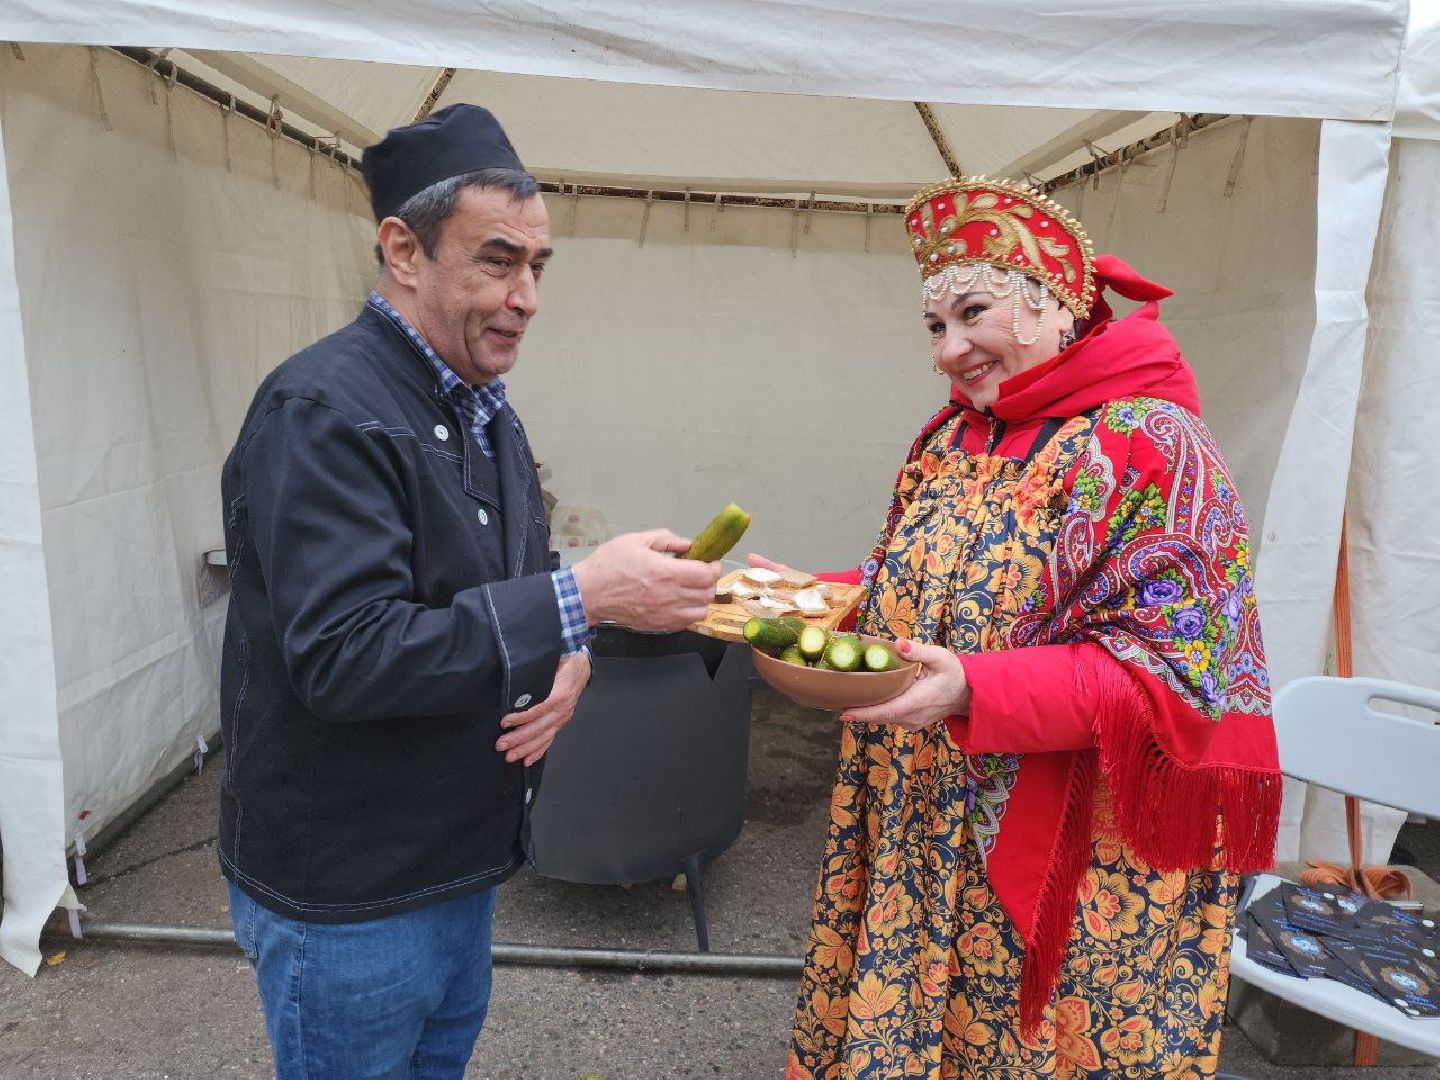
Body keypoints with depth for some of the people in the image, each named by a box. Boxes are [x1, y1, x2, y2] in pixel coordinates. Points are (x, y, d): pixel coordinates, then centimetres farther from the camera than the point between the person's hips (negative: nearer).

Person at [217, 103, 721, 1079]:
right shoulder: (321, 413, -22)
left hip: (464, 857, 8)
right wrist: (581, 599, -32)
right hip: (347, 894, -8)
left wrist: (567, 656, -11)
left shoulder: (487, 412, 6)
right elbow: (342, 658, -30)